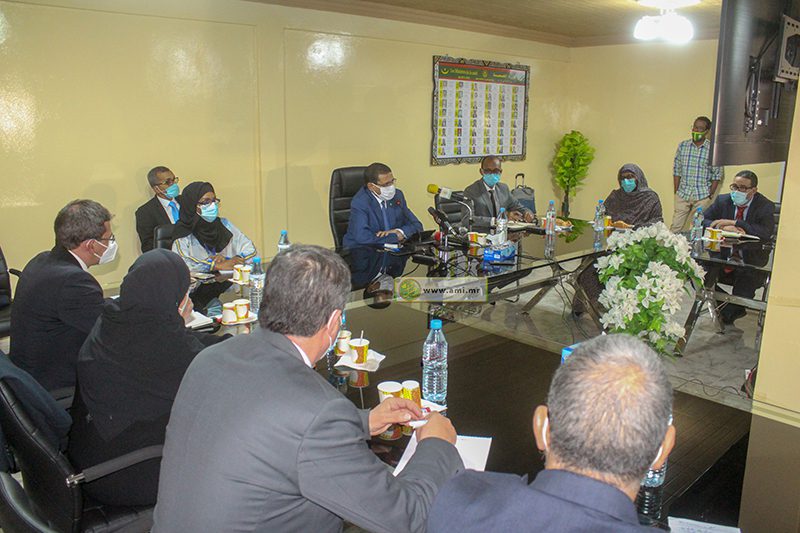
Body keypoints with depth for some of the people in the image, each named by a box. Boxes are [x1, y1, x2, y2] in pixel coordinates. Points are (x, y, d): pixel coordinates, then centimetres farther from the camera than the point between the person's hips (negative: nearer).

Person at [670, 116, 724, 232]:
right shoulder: (683, 145, 5)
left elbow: (717, 174, 1)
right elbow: (677, 170, 8)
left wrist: (710, 195, -4)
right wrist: (676, 192, 3)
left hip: (702, 196, -2)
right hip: (683, 194, 2)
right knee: (675, 228, 1)